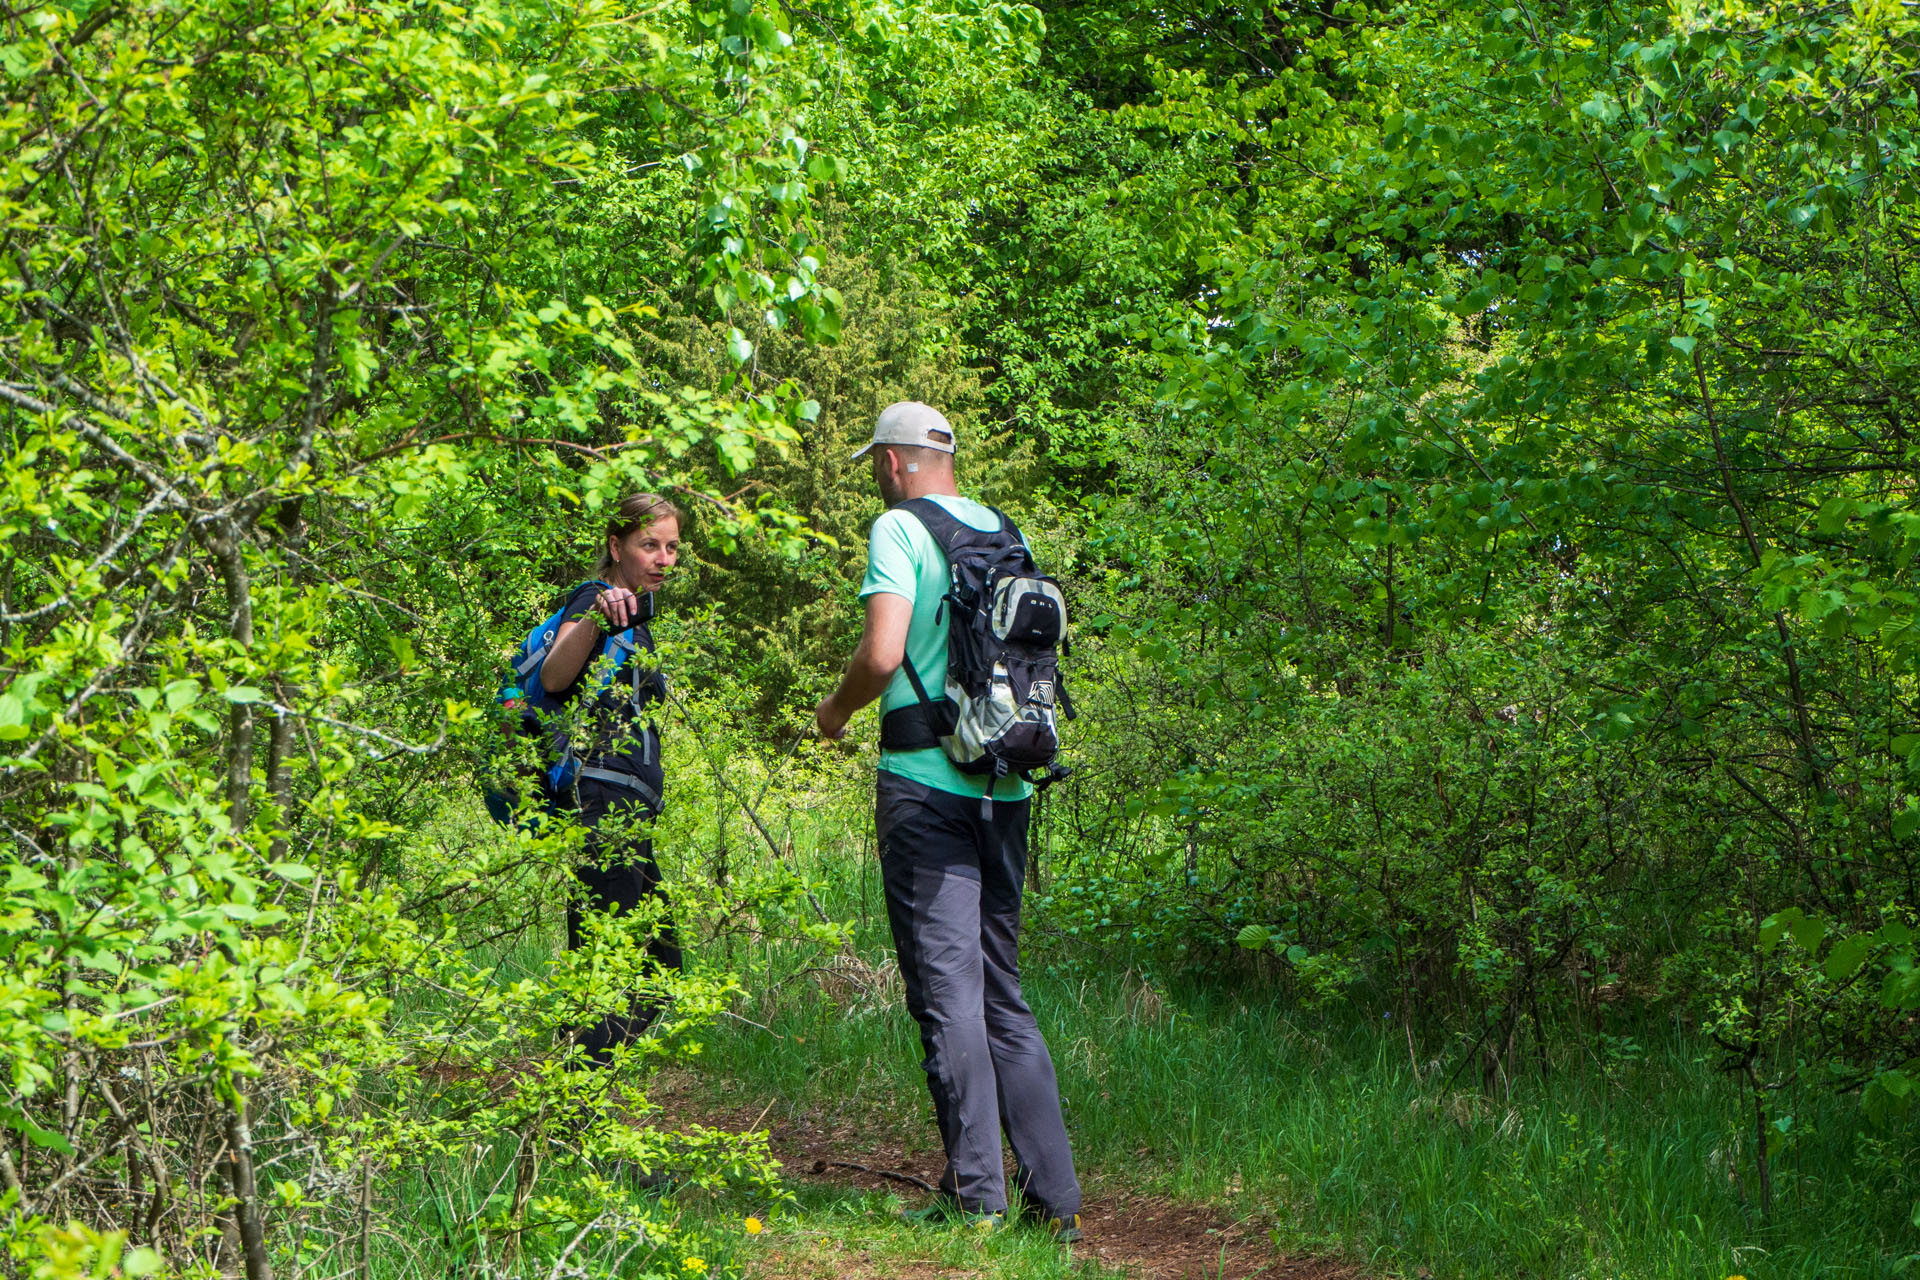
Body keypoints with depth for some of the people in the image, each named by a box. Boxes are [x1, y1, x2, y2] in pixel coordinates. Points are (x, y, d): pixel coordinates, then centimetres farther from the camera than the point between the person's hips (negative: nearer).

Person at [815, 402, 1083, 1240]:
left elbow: (882, 652, -17)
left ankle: (975, 1196, -4)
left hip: (927, 784, -6)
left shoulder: (900, 528, -7)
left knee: (947, 990, -3)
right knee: (1001, 990, 12)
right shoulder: (1003, 531, 13)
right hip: (1007, 786, 6)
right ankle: (1055, 1197, 8)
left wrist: (835, 712, 1)